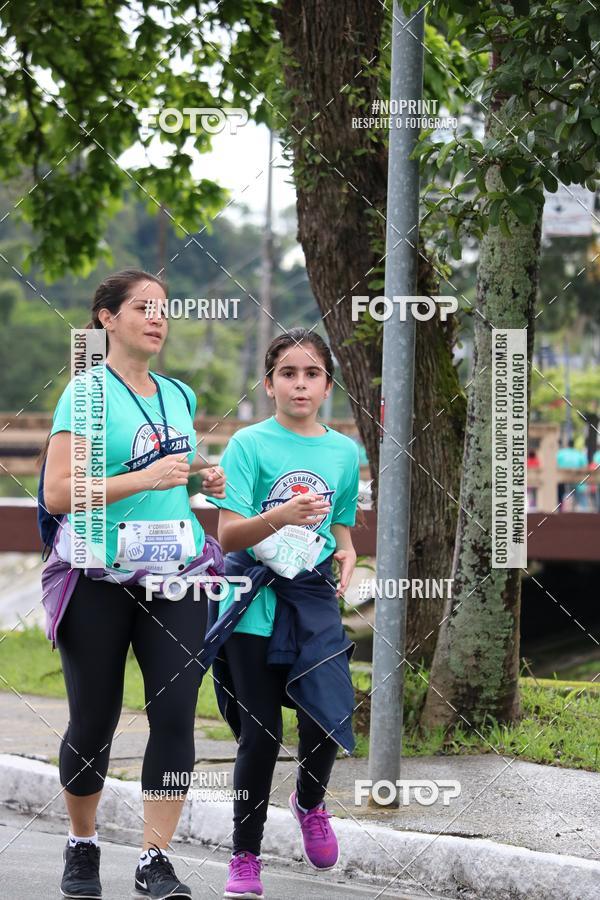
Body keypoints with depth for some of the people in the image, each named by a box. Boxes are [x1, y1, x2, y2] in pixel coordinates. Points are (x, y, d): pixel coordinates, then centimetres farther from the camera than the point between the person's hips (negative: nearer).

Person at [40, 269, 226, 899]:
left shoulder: (179, 396, 13)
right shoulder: (88, 392, -6)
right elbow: (58, 494, -14)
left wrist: (201, 483, 8)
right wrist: (144, 479, -22)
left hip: (176, 575, 5)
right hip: (99, 579, -4)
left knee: (175, 712, -8)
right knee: (93, 720, 4)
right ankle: (82, 848, 25)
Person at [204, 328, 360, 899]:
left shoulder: (344, 452, 10)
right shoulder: (249, 445, -3)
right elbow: (228, 536, -10)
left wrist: (345, 559, 1)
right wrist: (280, 517, -28)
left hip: (313, 596, 3)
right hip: (255, 596, -3)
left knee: (328, 718, -12)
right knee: (259, 733, -2)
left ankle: (310, 801, 22)